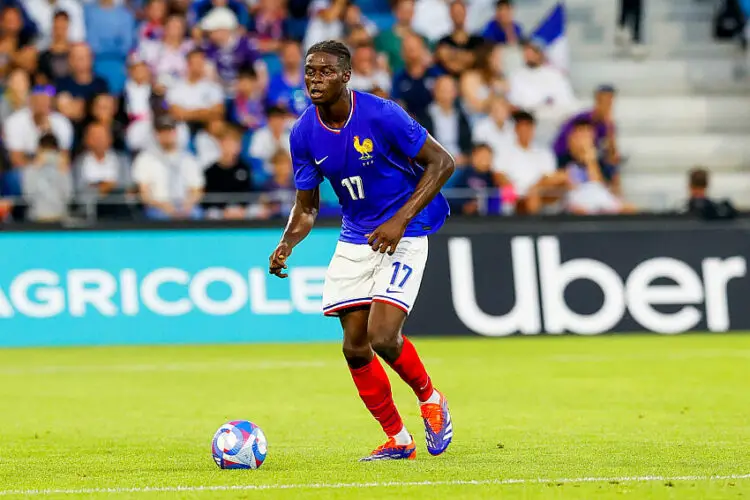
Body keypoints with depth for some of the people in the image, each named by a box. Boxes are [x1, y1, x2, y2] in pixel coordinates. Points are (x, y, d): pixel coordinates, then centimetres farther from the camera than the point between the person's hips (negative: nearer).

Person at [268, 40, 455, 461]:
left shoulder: (382, 115, -19)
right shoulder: (304, 134, -4)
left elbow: (442, 162, -14)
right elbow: (307, 207, 6)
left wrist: (400, 220, -21)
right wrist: (286, 246, -14)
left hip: (403, 236, -6)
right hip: (354, 241, 6)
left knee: (382, 337, -19)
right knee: (355, 346, 2)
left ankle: (430, 399, 12)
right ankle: (398, 440, 19)